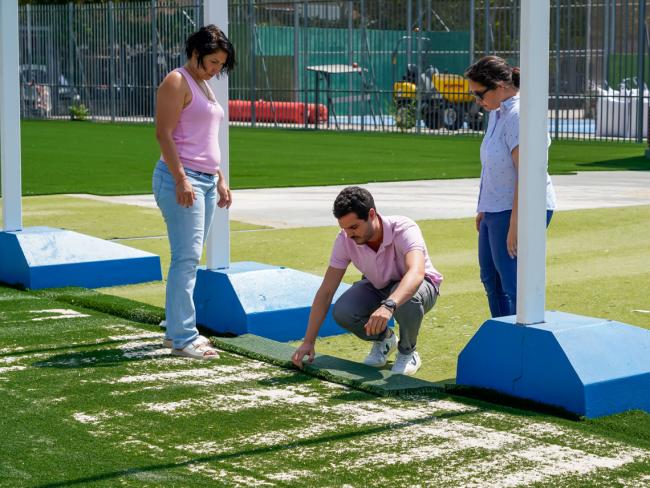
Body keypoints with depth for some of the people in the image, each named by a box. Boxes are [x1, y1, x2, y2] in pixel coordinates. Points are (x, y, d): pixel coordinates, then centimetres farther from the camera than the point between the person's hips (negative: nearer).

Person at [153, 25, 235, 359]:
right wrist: (181, 178, -21)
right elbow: (164, 134, -14)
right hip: (181, 180, -9)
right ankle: (183, 338, -12)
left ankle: (176, 329, 14)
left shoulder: (204, 86, 22)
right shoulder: (177, 83, -6)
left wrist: (220, 180, 22)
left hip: (205, 180, 9)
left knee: (189, 258, 9)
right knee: (187, 257, -12)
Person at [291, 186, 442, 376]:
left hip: (419, 284, -4)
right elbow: (326, 291, -19)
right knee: (342, 312, -26)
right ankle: (383, 339, 7)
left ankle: (408, 353, -8)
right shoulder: (345, 240, -22)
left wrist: (388, 306, -71)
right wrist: (308, 342, -24)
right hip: (377, 287, 4)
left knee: (407, 300, -40)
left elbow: (416, 273, -53)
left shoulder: (404, 230, -34)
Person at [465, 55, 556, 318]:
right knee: (491, 277, 22)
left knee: (513, 285, -10)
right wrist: (484, 208, 21)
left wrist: (515, 224, -26)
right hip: (497, 209, 11)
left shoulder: (519, 116, -21)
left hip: (520, 210, -11)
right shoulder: (498, 112, 11)